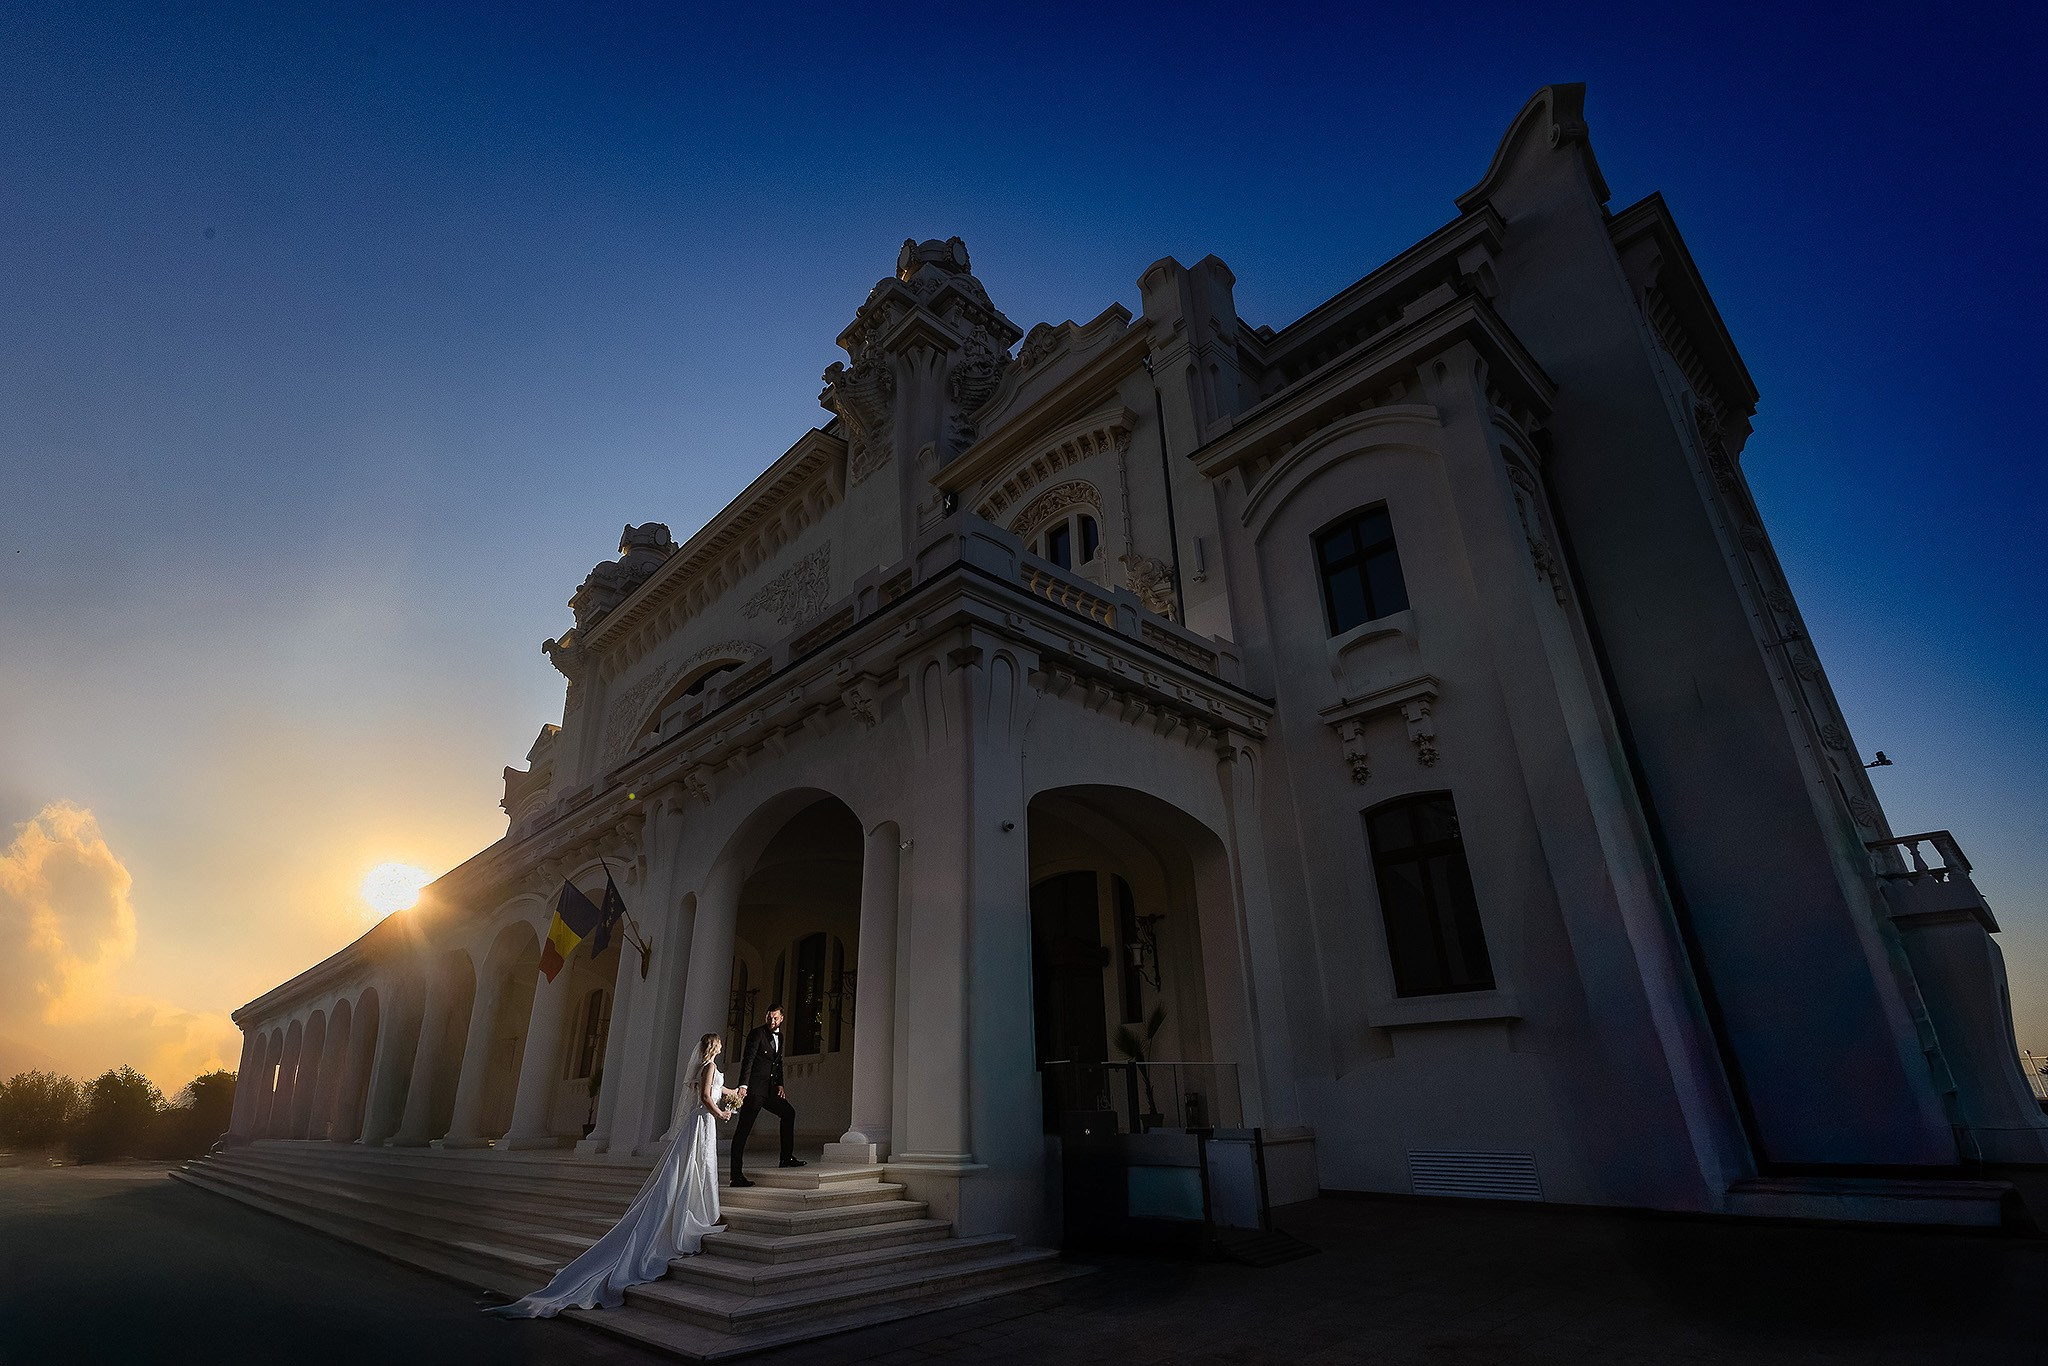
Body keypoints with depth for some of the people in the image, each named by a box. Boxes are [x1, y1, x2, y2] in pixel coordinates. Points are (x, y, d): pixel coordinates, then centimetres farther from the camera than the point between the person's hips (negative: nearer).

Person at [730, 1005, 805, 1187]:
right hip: (754, 1089, -8)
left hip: (769, 1090, 9)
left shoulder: (779, 1036, 16)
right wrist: (743, 1085, -27)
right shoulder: (757, 1033, -8)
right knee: (743, 1129, -8)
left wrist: (779, 1084, 13)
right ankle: (736, 1175, -8)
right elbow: (747, 1059, -17)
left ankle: (787, 1157, 22)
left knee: (788, 1113, 13)